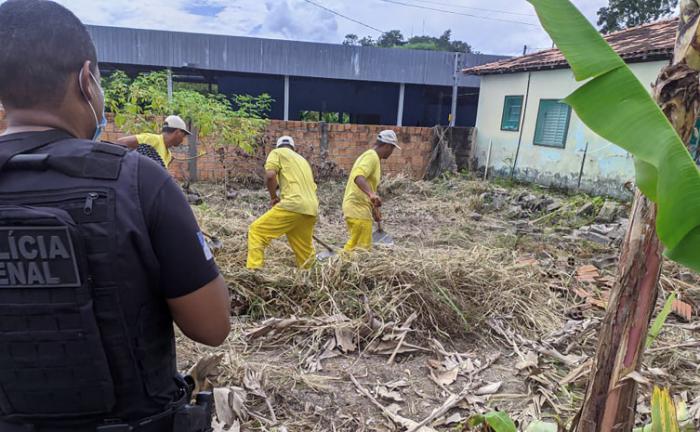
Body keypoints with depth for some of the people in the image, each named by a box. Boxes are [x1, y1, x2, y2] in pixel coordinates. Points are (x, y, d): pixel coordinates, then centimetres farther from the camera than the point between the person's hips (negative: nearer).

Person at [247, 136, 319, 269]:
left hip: (293, 205, -7)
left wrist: (273, 197, 7)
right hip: (311, 209, 7)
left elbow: (270, 175, -6)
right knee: (305, 251, 18)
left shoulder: (277, 152, 11)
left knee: (256, 230, 3)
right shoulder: (303, 159, 32)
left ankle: (253, 272, -6)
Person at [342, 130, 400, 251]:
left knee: (354, 245, 19)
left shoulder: (370, 155, 19)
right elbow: (358, 177, -32)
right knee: (362, 247, -7)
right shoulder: (372, 156, -13)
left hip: (357, 206, 10)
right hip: (358, 207, -10)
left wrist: (374, 209, 30)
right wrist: (372, 194, -47)